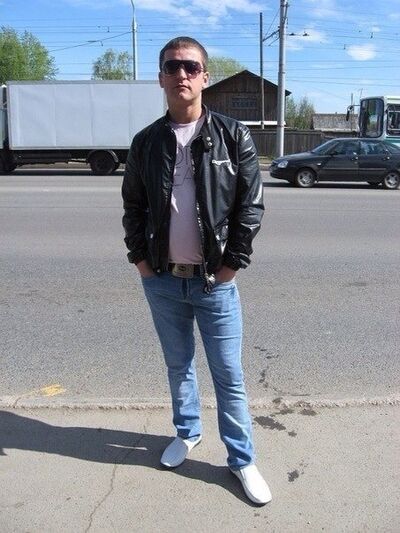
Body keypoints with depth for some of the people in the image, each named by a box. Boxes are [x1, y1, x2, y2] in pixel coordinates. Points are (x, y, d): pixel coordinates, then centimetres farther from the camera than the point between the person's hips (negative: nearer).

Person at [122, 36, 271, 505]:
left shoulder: (233, 136, -4)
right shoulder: (146, 142, 4)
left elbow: (251, 204, -5)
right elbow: (132, 205, 11)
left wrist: (232, 263, -9)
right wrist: (139, 258, 2)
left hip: (215, 281, -2)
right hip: (162, 280, 3)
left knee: (229, 375, 5)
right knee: (178, 365, 19)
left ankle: (241, 459, 23)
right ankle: (187, 432, 42)